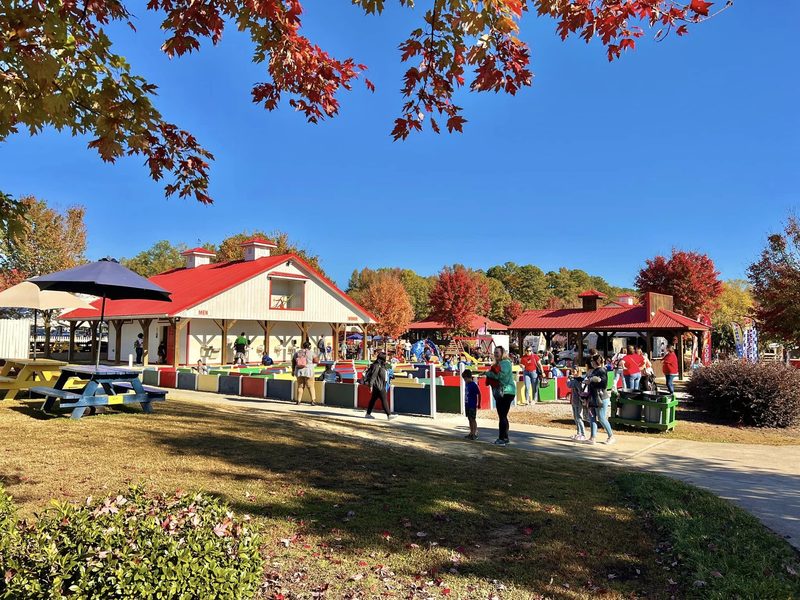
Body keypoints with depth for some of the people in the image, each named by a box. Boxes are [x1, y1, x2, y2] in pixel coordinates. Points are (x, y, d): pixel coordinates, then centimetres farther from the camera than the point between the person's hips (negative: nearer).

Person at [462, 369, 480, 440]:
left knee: (473, 419, -4)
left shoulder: (474, 385, -14)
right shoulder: (466, 384, 9)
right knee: (469, 419, 12)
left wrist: (478, 404, -11)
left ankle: (475, 434, 0)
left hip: (472, 405, -8)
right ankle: (471, 433, 20)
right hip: (467, 405, 8)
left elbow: (479, 394, -12)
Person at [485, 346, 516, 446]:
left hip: (506, 392, -10)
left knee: (502, 416, -9)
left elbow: (501, 375, -23)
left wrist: (489, 374, -9)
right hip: (499, 393, 10)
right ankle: (505, 438, 21)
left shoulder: (505, 363, -10)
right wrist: (490, 374, -3)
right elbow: (495, 375, 20)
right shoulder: (497, 363, 18)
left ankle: (502, 438, -7)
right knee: (502, 416, 13)